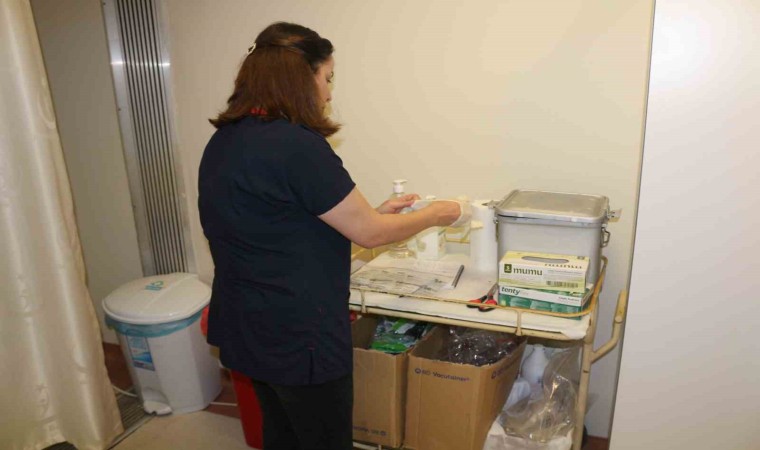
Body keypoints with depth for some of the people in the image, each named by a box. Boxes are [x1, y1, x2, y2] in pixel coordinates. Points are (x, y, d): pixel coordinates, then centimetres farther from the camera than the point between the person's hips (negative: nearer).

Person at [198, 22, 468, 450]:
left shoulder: (224, 140, 4)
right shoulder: (295, 145, -24)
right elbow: (368, 234, -16)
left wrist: (374, 210, 11)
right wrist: (436, 215, 1)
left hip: (247, 330, 9)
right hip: (297, 339, -8)